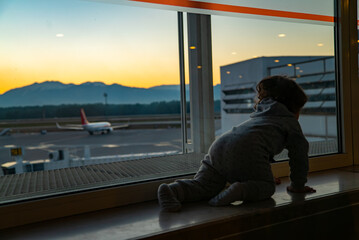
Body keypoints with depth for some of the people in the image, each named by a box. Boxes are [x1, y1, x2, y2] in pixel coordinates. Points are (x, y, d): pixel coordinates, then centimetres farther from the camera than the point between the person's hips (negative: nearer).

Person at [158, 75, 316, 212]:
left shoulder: (258, 114, 43)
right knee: (266, 187, 6)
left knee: (204, 185, 4)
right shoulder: (290, 121, 24)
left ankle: (172, 190, -20)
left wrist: (264, 174, 64)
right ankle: (239, 191, -22)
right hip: (246, 150, -6)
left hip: (219, 145, 7)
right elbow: (299, 151, 21)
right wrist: (298, 185, 31)